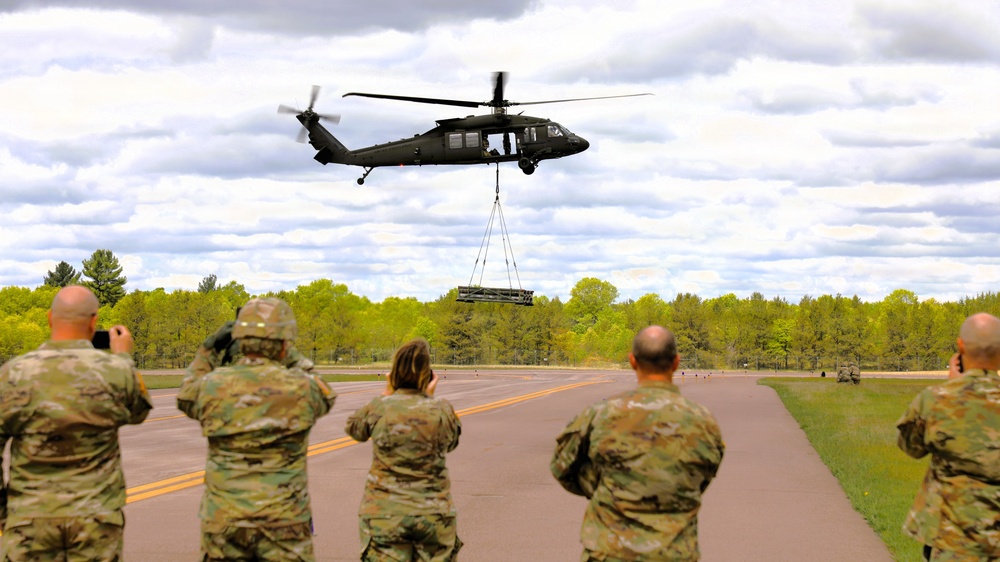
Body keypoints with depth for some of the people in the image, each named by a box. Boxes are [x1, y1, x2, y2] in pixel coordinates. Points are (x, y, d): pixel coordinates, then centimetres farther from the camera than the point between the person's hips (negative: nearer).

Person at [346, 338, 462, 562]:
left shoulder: (379, 408, -8)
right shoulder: (441, 410, -6)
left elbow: (354, 428, 13)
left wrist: (387, 394, 17)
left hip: (385, 514, -1)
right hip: (434, 513, 1)